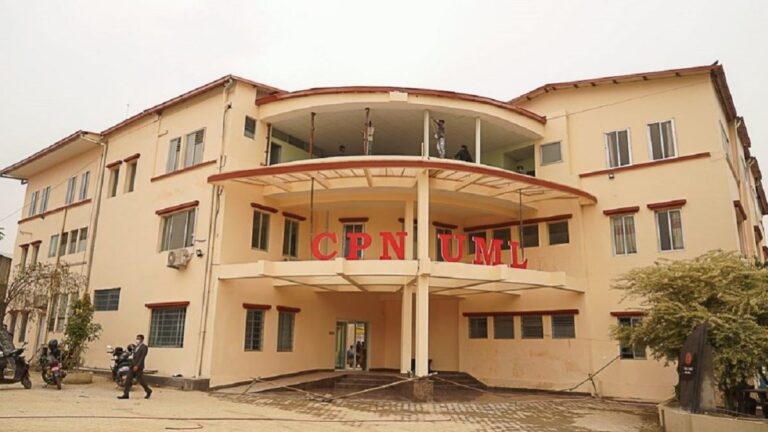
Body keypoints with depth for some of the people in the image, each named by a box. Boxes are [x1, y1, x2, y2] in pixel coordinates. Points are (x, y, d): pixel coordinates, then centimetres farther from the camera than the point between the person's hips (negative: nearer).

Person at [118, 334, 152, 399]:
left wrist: (137, 366, -24)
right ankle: (125, 394, 0)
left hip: (138, 367, -8)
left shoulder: (144, 347, -10)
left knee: (140, 380, 0)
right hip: (133, 366, 8)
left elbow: (142, 357, -17)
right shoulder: (136, 347, 15)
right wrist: (132, 365, 16)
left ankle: (148, 391, 18)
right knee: (128, 380, -1)